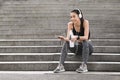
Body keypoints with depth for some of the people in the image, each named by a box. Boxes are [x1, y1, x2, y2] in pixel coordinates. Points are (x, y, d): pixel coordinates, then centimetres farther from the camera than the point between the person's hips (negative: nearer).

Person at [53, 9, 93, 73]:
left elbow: (86, 37, -30)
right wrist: (64, 38, -44)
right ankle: (61, 66, -28)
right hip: (76, 47, 3)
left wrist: (77, 37, -49)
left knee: (85, 41, -34)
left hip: (87, 47, -3)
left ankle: (84, 66, -35)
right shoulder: (70, 24, -11)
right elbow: (68, 38, -21)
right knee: (66, 42, -22)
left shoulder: (85, 22, -19)